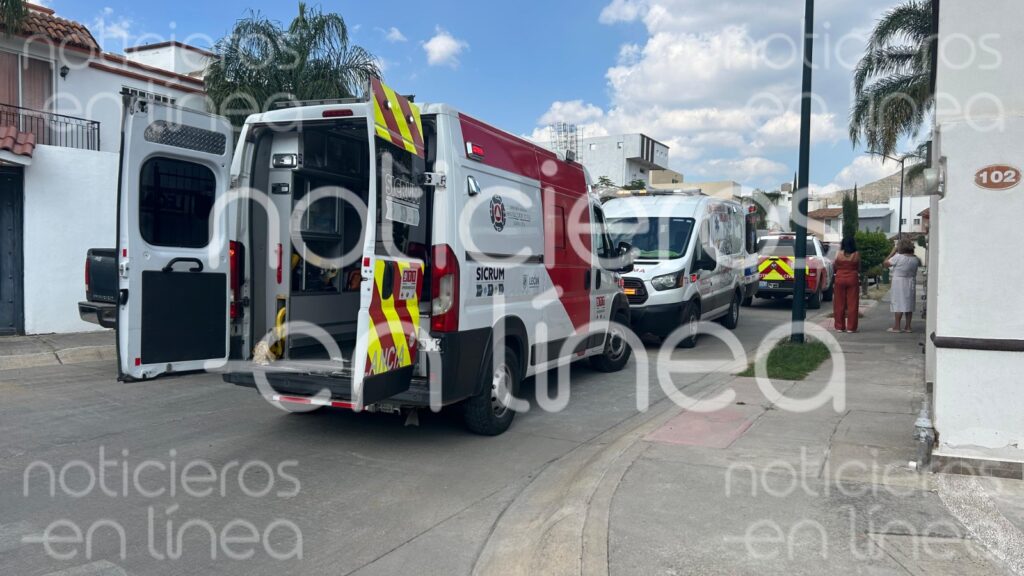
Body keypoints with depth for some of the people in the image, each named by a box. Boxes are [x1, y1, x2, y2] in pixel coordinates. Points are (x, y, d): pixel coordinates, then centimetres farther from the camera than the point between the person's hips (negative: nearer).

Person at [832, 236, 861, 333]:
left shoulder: (839, 254, -5)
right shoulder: (856, 254, -5)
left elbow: (835, 266, 4)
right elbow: (859, 268, 2)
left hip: (840, 279, 1)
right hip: (852, 279, -1)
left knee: (839, 304, 7)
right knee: (852, 304, 5)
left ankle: (839, 326, 10)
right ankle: (851, 327, 5)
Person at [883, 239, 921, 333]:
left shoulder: (898, 257, -14)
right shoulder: (915, 259, 4)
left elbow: (885, 263, -7)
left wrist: (893, 252, 1)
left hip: (899, 283, -5)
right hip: (911, 283, 6)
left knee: (898, 304, -3)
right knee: (909, 304, 10)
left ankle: (896, 327, -3)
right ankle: (907, 327, 11)